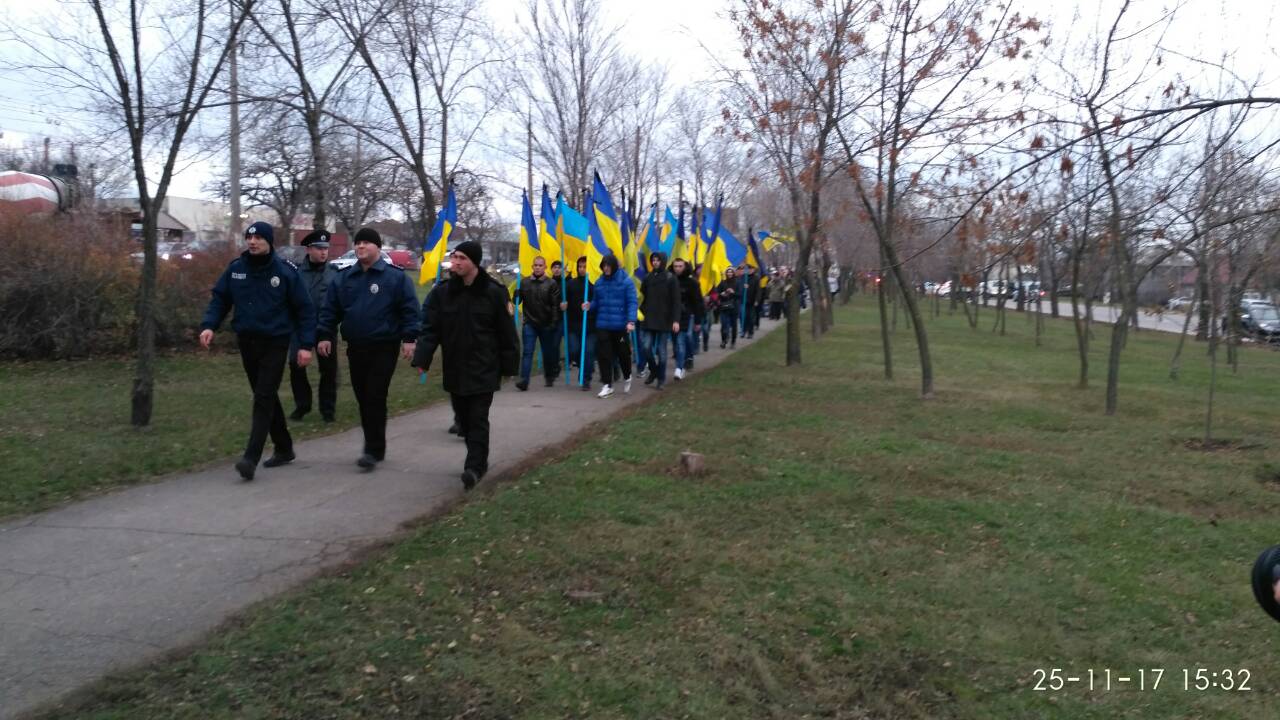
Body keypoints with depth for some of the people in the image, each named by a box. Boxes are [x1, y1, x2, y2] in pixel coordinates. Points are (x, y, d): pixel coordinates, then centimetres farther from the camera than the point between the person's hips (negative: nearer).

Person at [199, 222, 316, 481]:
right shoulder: (235, 269, 3)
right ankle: (284, 448, 26)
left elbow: (304, 309, -4)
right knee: (267, 398, 13)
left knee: (264, 399, -11)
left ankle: (251, 458, -15)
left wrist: (306, 345, -10)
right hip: (246, 342, 5)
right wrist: (208, 325, -10)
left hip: (275, 343, -5)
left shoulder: (285, 271, -7)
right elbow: (220, 299, 8)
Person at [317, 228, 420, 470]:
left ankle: (374, 449, -5)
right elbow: (330, 310, 12)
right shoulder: (344, 278, 10)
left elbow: (409, 309, -6)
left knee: (375, 398, -9)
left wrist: (409, 338, -13)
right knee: (363, 399, 9)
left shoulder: (395, 277, -4)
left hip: (384, 348, -5)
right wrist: (325, 336, 4)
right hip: (356, 348, 5)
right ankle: (374, 446, 21)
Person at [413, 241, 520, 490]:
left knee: (478, 419, -5)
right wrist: (422, 359, -13)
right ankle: (479, 461, 28)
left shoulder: (493, 292, -8)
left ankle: (474, 466, -2)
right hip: (454, 369, 4)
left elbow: (506, 332, -5)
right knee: (464, 418, 13)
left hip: (484, 370, -4)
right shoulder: (442, 292, 1)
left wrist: (508, 365, -5)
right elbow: (429, 328, -2)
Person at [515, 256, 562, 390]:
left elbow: (556, 305, -6)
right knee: (527, 352, -8)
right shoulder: (524, 282, 4)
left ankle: (550, 377, 31)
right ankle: (524, 380, -12)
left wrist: (554, 323, -11)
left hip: (546, 324, 0)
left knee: (548, 352, 13)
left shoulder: (552, 284, -3)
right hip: (529, 323, 0)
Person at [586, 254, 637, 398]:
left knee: (623, 352, 10)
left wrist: (631, 321, -20)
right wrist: (590, 305, -8)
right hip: (602, 325, 3)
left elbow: (632, 303, -10)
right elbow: (596, 302, 14)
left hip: (620, 325, -3)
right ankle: (607, 385, 6)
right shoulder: (599, 283, 7)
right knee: (603, 355, -2)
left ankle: (627, 377, 38)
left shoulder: (626, 282, -6)